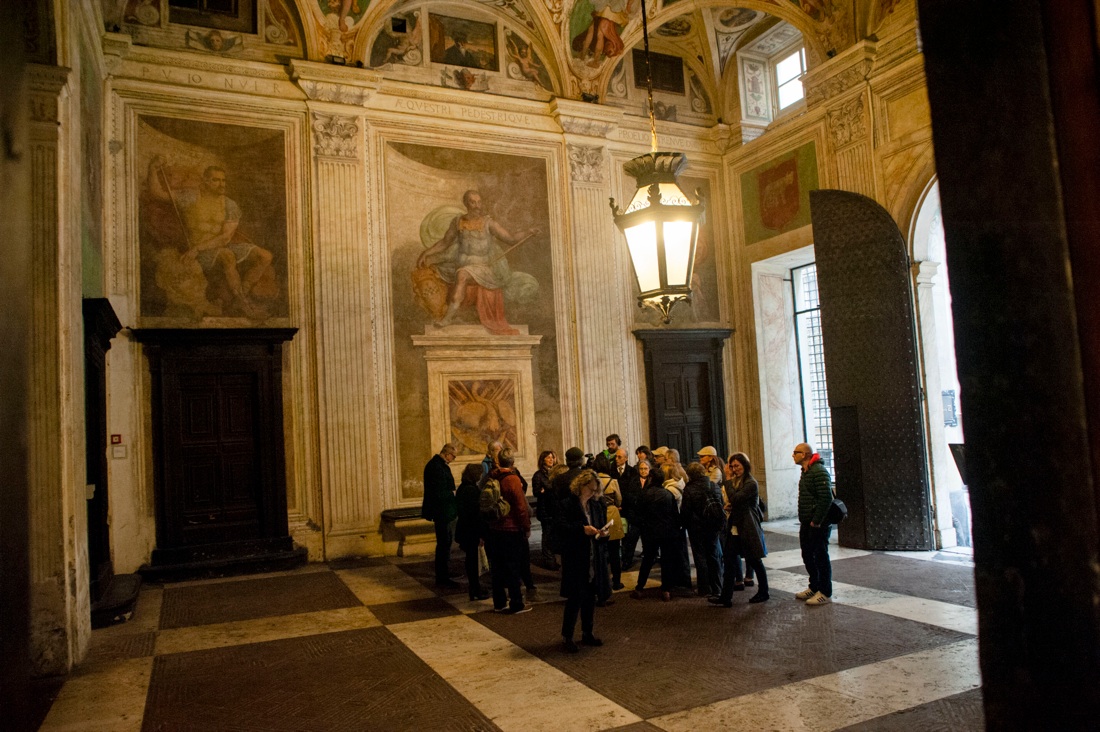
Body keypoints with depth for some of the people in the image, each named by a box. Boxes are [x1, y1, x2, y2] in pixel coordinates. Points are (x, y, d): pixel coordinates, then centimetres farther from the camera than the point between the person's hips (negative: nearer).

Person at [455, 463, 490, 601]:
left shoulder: (462, 488, 9)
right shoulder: (472, 490, -20)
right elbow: (477, 513, -22)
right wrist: (482, 534, -19)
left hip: (464, 530, 9)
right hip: (473, 532, -9)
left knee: (471, 559, 17)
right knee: (475, 561, -1)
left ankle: (473, 588, 27)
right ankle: (476, 591, 6)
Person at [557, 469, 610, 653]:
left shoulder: (597, 505, 12)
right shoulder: (567, 505, -7)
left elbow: (603, 525, 20)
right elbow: (561, 528, -16)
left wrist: (603, 533, -2)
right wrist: (582, 529, -24)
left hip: (595, 559, 6)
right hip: (575, 559, -6)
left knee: (590, 598, 13)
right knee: (575, 598, -4)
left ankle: (587, 633, 27)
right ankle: (566, 637, 7)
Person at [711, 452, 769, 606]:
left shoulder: (751, 483, -15)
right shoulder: (736, 481, 11)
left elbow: (735, 499, -24)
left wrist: (728, 481, -15)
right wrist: (728, 505, -6)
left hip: (748, 528, -8)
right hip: (735, 527, 8)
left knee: (754, 561, 8)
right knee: (730, 561, 1)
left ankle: (763, 593, 26)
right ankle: (726, 597, 1)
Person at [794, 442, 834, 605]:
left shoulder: (819, 471, -18)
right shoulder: (806, 471, 14)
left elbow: (826, 498, -24)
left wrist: (816, 521, -22)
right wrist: (804, 520, 15)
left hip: (818, 524, -10)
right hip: (807, 523, 10)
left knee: (821, 557, -1)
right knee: (807, 556, 17)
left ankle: (825, 593, 9)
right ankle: (814, 587, 30)